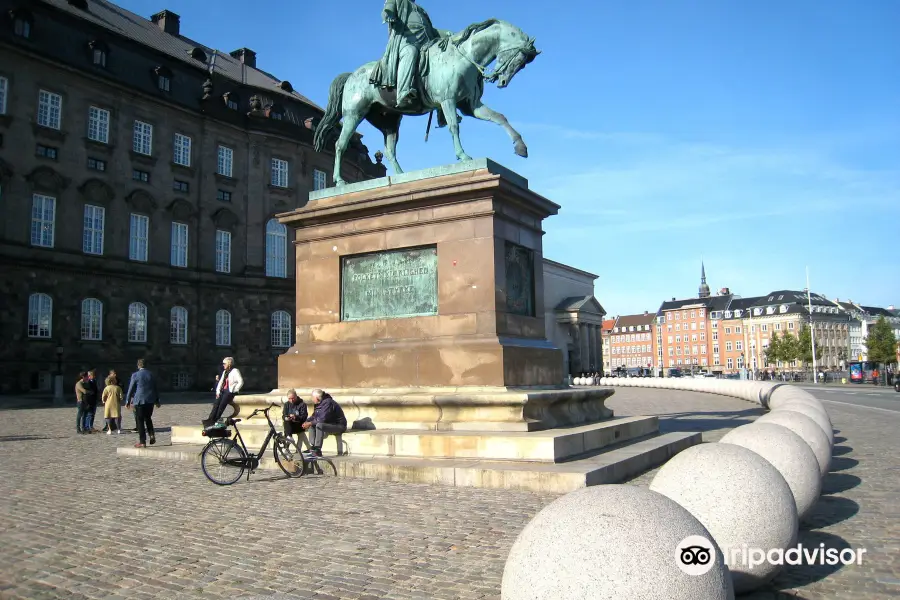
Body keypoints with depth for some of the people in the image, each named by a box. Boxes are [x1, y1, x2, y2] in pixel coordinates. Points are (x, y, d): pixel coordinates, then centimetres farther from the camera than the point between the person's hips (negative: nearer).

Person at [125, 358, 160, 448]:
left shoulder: (135, 375, -6)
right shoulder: (151, 375, 6)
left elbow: (131, 389, -4)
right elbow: (155, 388, 12)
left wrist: (127, 401, 4)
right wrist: (157, 401, 21)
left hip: (139, 401, -4)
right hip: (150, 400, 4)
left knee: (140, 421, 2)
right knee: (148, 419, 20)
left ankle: (142, 442, 1)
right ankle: (152, 435, 2)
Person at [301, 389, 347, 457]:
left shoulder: (327, 402, -21)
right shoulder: (320, 403, 8)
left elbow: (323, 419, -27)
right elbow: (314, 416, 14)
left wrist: (310, 423, -19)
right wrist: (307, 422, -4)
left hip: (339, 425, -10)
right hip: (330, 424, 10)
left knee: (319, 425, -30)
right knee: (312, 426, 2)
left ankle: (317, 450, -28)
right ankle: (312, 448, -5)